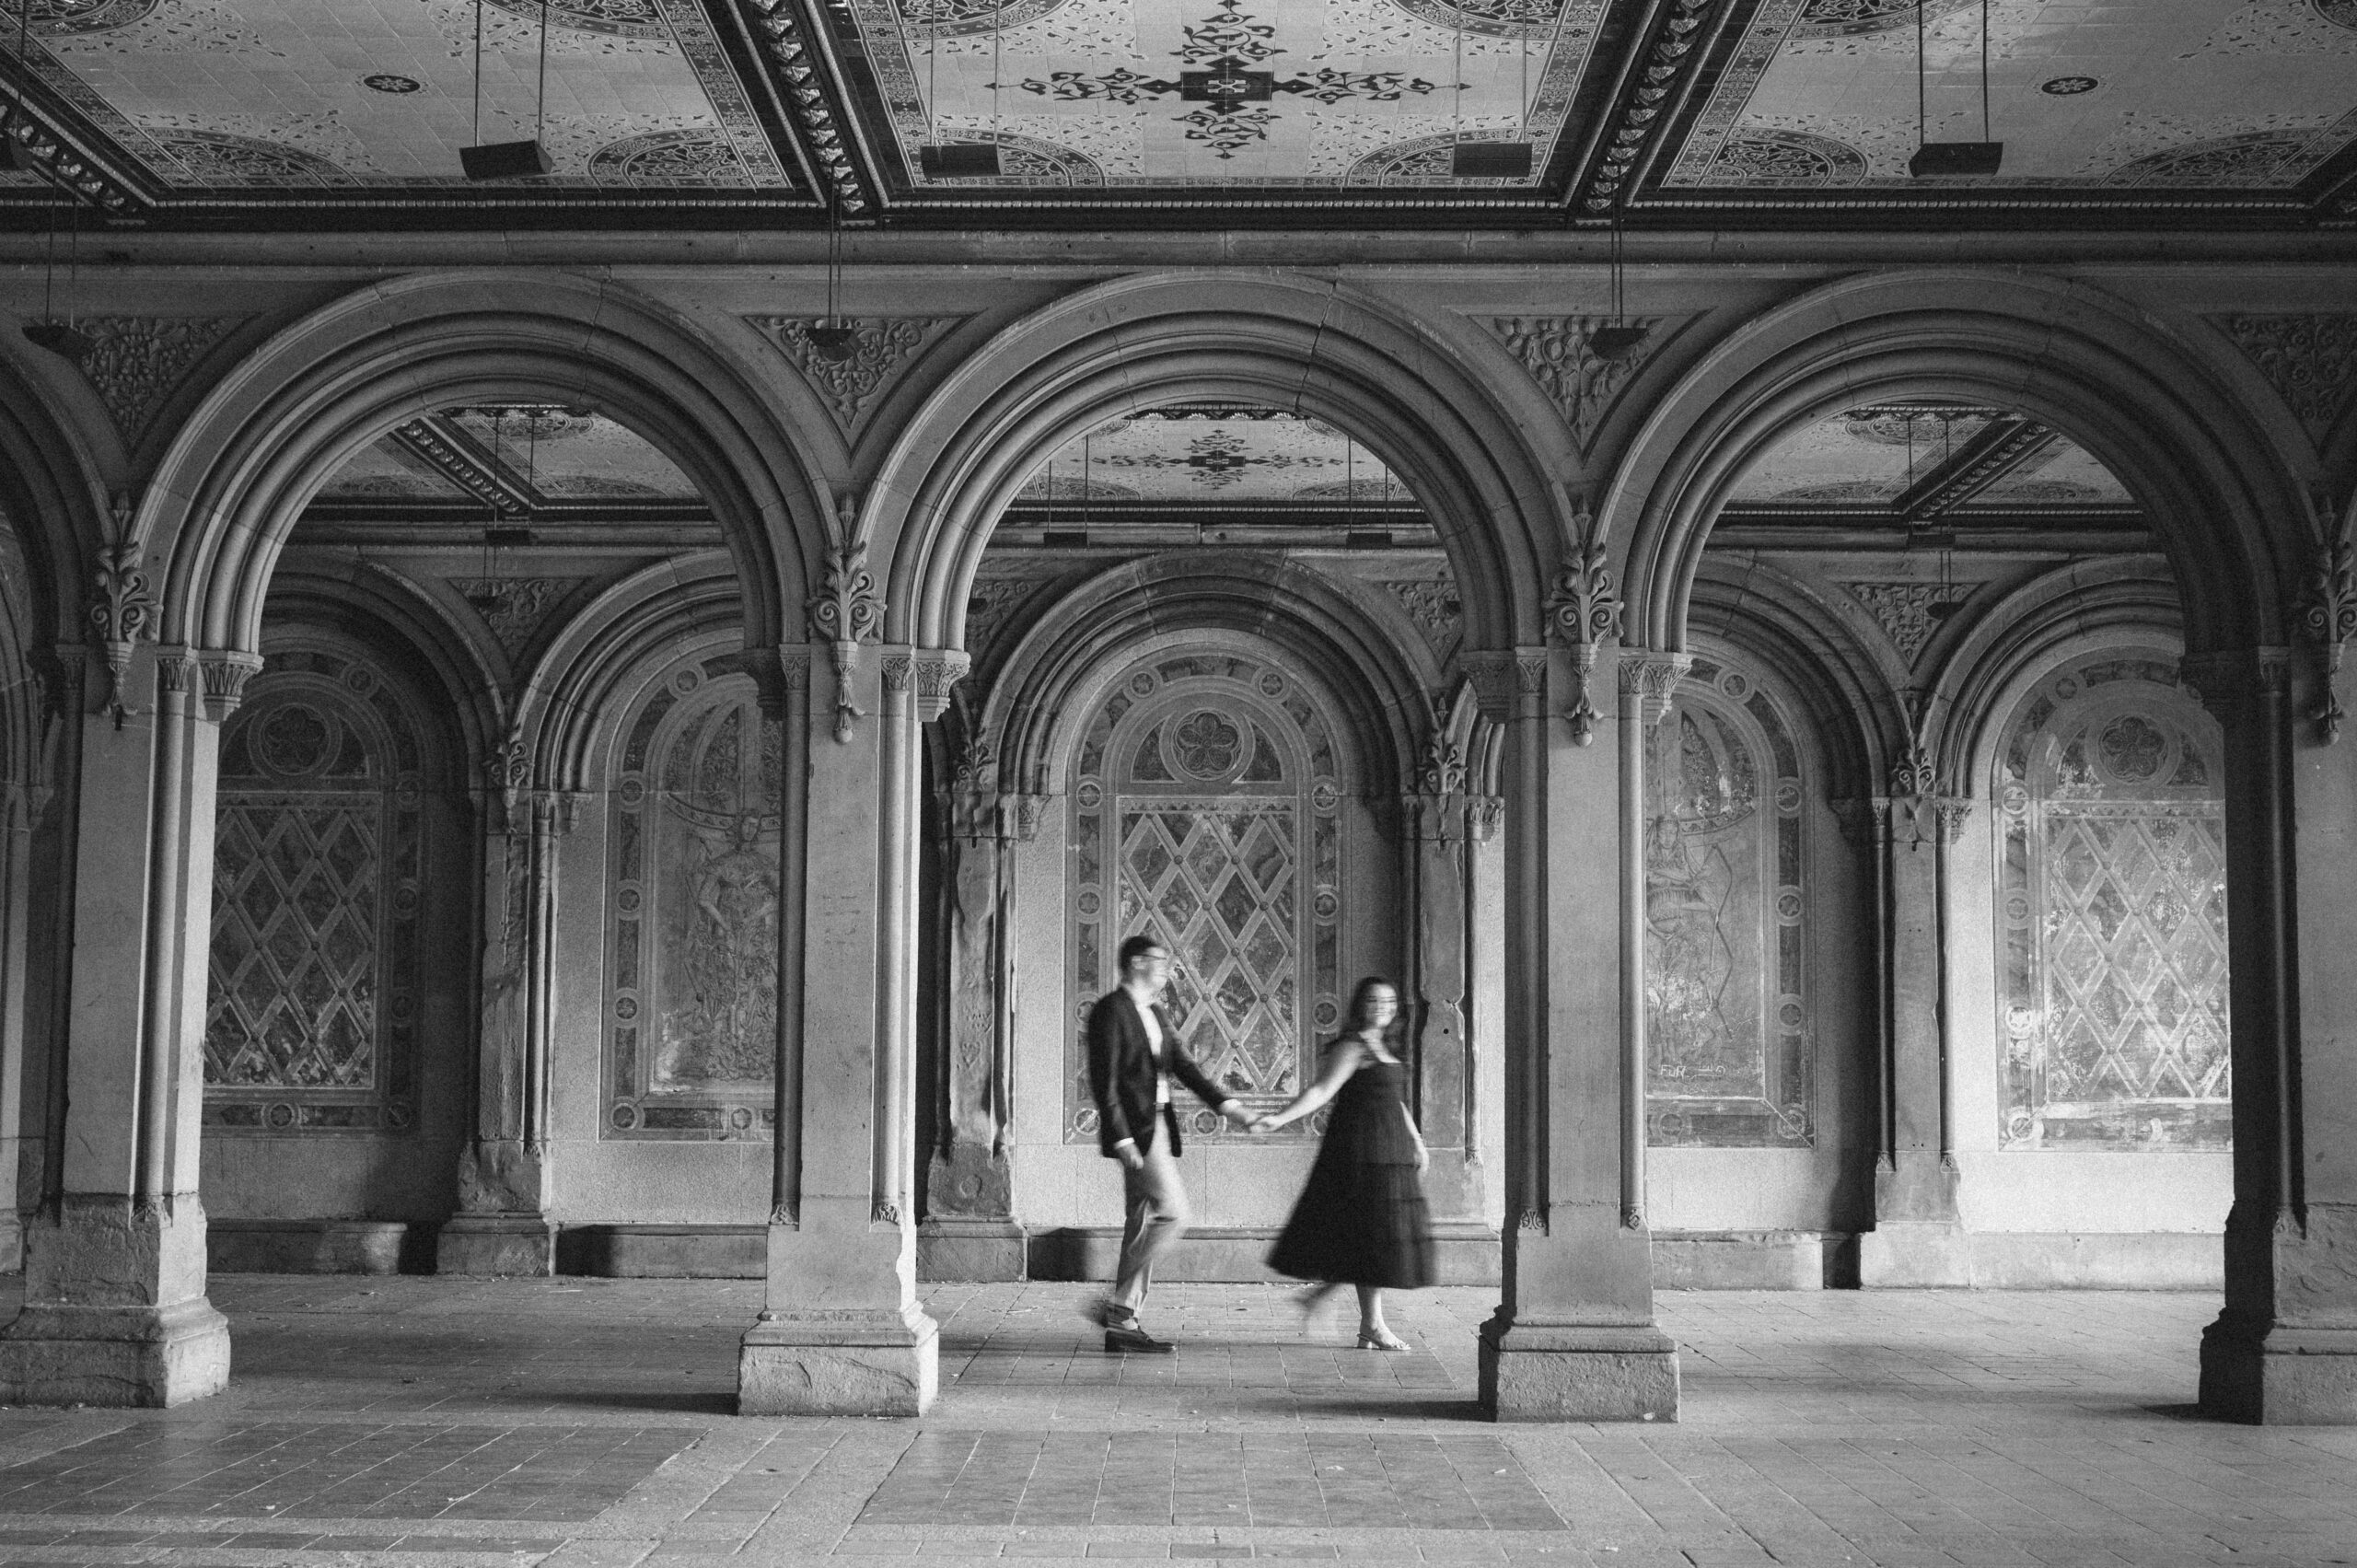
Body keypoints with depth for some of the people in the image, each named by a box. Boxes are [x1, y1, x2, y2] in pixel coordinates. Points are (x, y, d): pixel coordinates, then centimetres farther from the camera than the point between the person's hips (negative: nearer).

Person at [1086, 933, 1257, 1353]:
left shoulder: (1156, 1014, 18)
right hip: (1134, 1128, -9)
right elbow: (1103, 1081, -15)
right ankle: (1118, 1304, -8)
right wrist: (1122, 1139, -20)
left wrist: (1227, 1105, 3)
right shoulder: (1110, 1010, -10)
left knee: (1143, 1224, 9)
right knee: (1174, 1215, -13)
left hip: (1158, 1126, 9)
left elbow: (1184, 1066, 15)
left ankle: (1123, 1324, 12)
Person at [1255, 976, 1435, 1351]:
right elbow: (1321, 1091, -18)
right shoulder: (1351, 1048, -10)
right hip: (1361, 1150, -9)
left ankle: (1317, 1293, 18)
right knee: (1371, 1234, -6)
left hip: (1388, 1152, 9)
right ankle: (1372, 1326, 0)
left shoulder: (1383, 1050, 18)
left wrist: (1416, 1141, 28)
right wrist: (1280, 1118, -30)